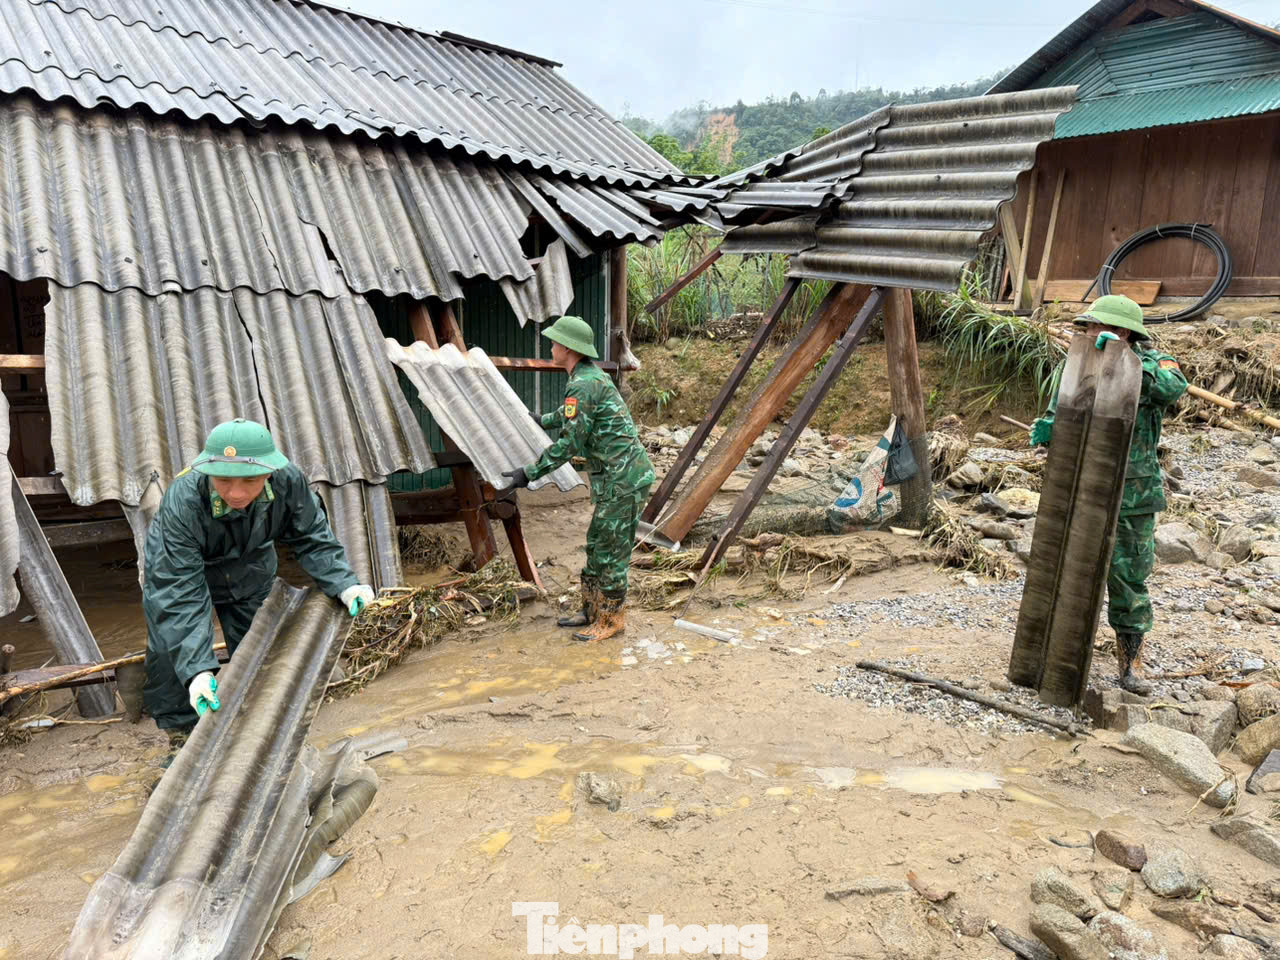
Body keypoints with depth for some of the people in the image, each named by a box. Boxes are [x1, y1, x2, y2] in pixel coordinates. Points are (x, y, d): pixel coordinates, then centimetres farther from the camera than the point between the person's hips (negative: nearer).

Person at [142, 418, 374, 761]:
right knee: (172, 652, -10)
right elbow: (182, 594, -42)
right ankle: (181, 737, 12)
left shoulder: (288, 481, -34)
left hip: (250, 570, 3)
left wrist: (343, 584, -31)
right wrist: (196, 668, -48)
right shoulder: (182, 503, -42)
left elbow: (312, 538, -17)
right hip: (178, 567, -3)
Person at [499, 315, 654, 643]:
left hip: (622, 480, -10)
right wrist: (540, 420, 50)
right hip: (618, 476, 10)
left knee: (610, 551, 0)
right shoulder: (592, 374, 15)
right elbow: (571, 414, 35)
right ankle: (593, 611, 28)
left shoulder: (583, 385, -18)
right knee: (597, 544, 17)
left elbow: (570, 442, -21)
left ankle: (611, 619, 12)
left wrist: (529, 473, -16)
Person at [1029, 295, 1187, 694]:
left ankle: (1131, 663, 22)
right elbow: (1058, 417, 3)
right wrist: (1045, 430, -20)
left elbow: (1173, 388, -26)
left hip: (1132, 497, -2)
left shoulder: (1154, 364, -4)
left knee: (1129, 579, 7)